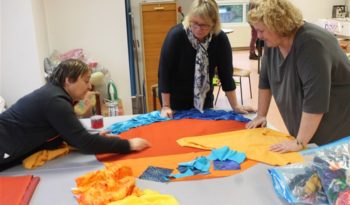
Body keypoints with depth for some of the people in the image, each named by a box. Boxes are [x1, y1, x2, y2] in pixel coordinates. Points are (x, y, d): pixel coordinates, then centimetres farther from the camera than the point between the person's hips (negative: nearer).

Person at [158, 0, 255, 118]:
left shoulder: (220, 39, -15)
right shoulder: (176, 35, -23)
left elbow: (226, 73, -9)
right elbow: (164, 71, -19)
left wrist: (235, 106, -8)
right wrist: (166, 106, -19)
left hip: (204, 98, 3)